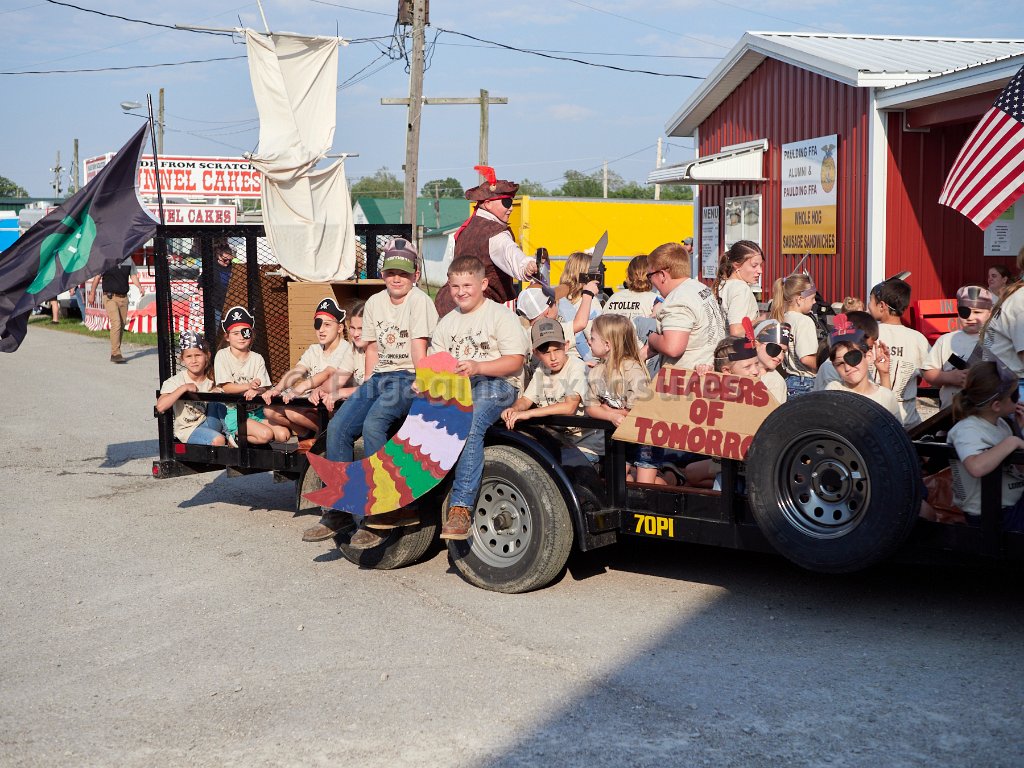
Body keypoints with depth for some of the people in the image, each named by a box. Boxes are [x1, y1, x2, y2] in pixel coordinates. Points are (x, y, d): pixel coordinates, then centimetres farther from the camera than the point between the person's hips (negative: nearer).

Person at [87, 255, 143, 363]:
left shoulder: (128, 260, 7)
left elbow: (133, 275, 11)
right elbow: (97, 277, 1)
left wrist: (139, 287, -8)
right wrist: (92, 293, 3)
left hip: (123, 297, 5)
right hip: (110, 297, -5)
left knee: (122, 326, 8)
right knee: (116, 323, -17)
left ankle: (115, 352, 19)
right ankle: (116, 354, -18)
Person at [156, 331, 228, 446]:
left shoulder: (211, 379, 2)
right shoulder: (175, 381, -10)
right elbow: (160, 407, -24)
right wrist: (183, 388, -27)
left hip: (208, 423, 4)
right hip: (187, 430, -4)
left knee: (217, 401, -23)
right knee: (218, 440, -31)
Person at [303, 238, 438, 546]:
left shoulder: (419, 301, -6)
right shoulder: (374, 303, 15)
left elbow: (419, 349, -14)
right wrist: (366, 386, 10)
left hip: (407, 378, -7)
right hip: (379, 378, 7)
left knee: (373, 425, -32)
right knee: (337, 427, -14)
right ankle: (337, 511, -6)